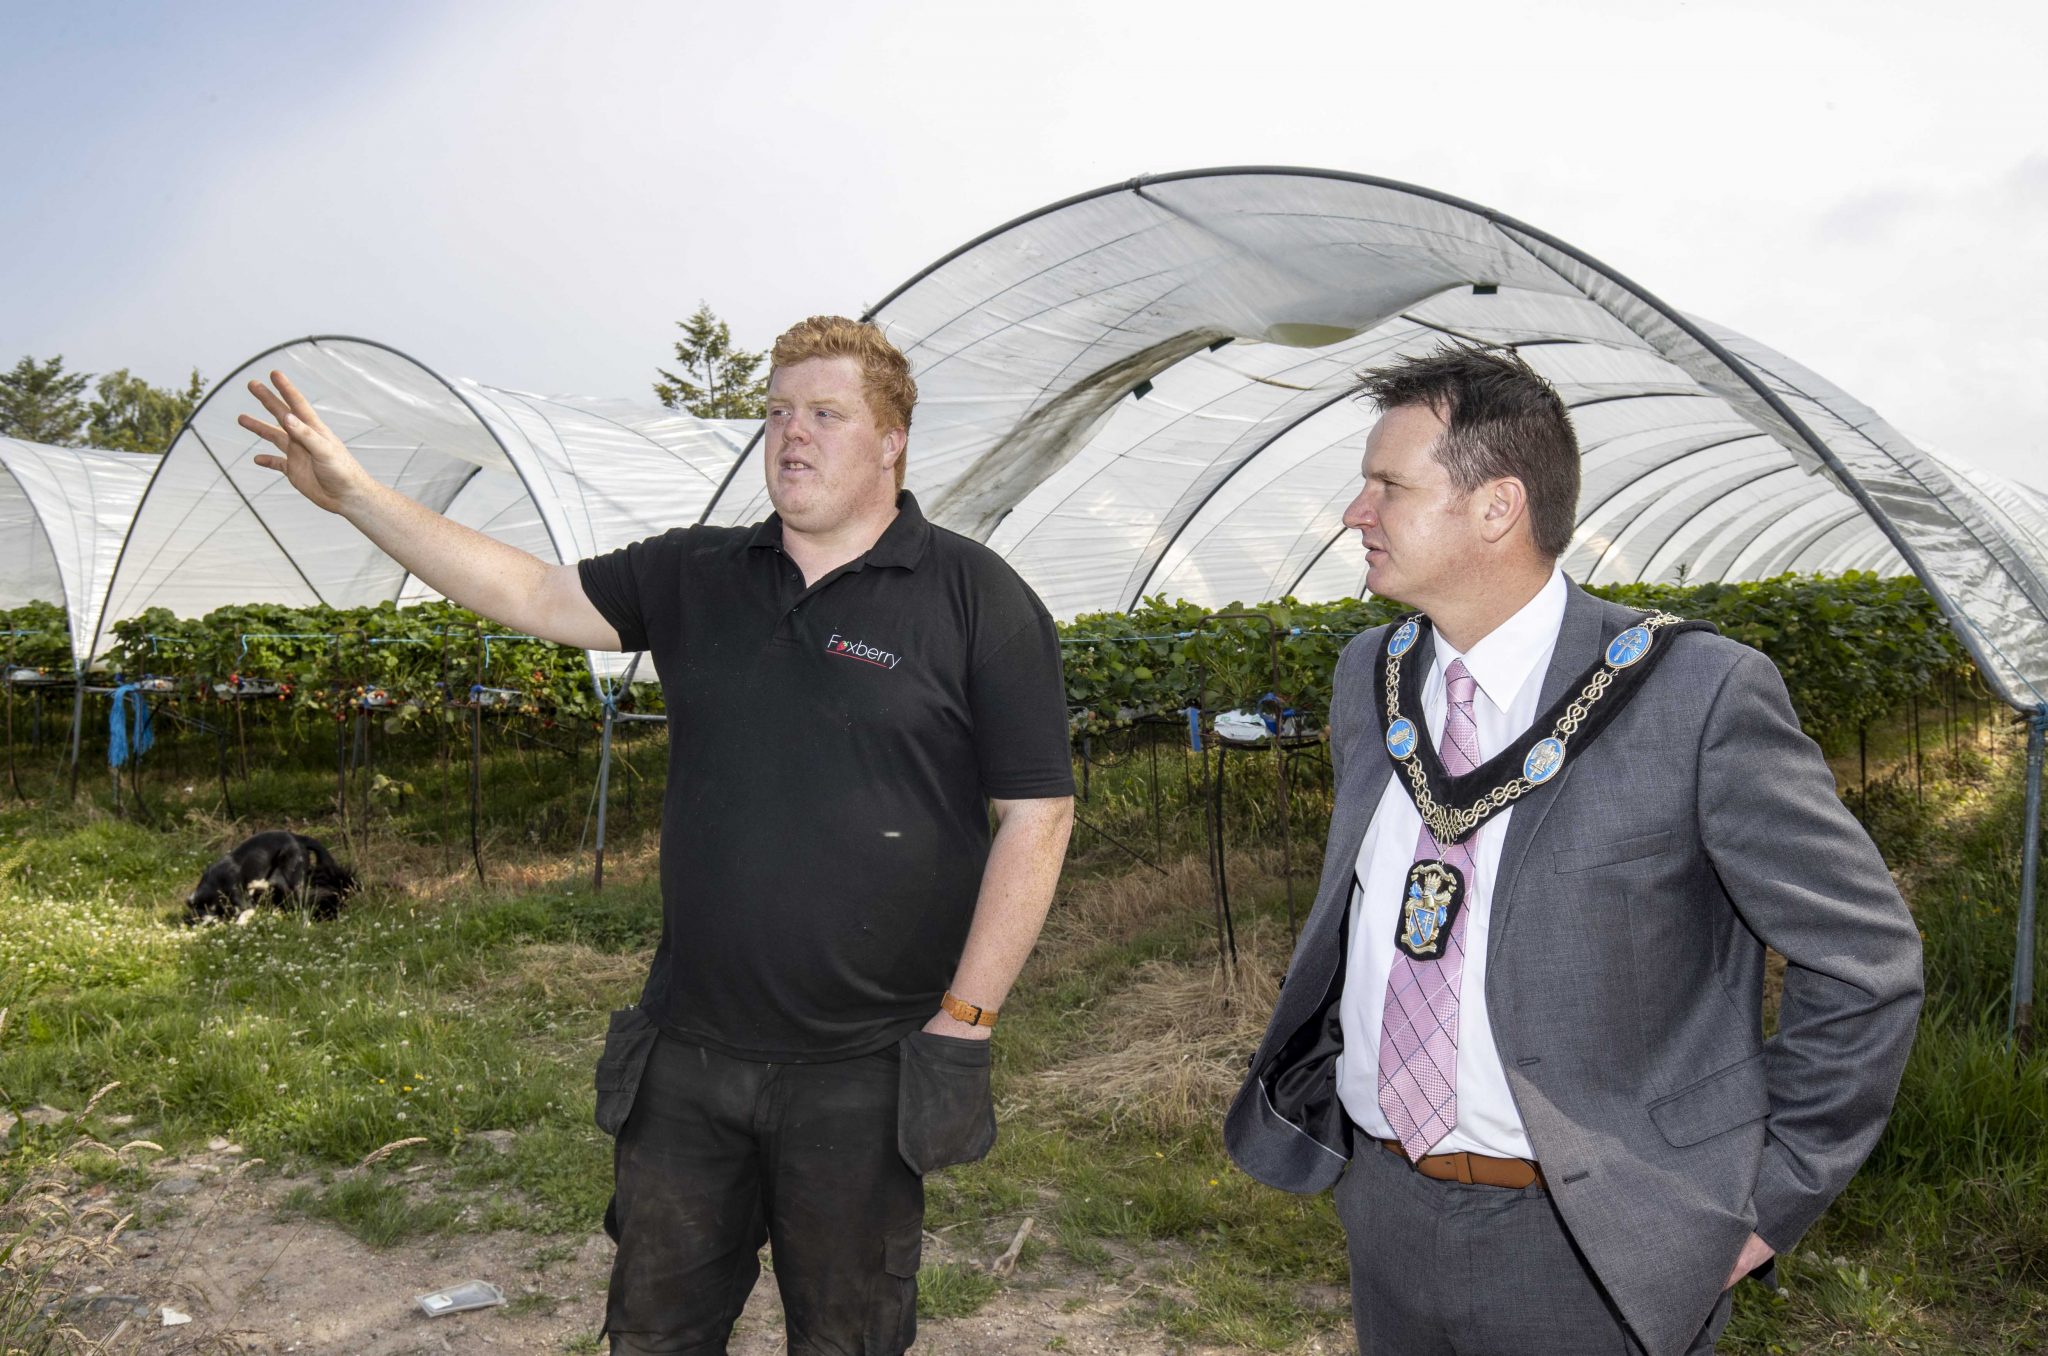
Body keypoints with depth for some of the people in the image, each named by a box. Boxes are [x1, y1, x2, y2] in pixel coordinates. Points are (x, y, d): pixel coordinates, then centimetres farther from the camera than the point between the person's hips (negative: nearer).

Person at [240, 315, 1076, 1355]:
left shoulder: (976, 598, -9)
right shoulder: (696, 577, 7)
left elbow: (1035, 815, -10)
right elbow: (533, 595, 7)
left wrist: (965, 1019, -11)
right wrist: (357, 496, -1)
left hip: (864, 1072, -4)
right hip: (688, 1054, 4)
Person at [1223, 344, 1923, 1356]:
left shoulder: (1699, 694, -16)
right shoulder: (1368, 674, 2)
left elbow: (1864, 959, -10)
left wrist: (1774, 1197, -8)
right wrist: (1317, 1092, 12)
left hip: (1591, 1249, -5)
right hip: (1381, 1211, 5)